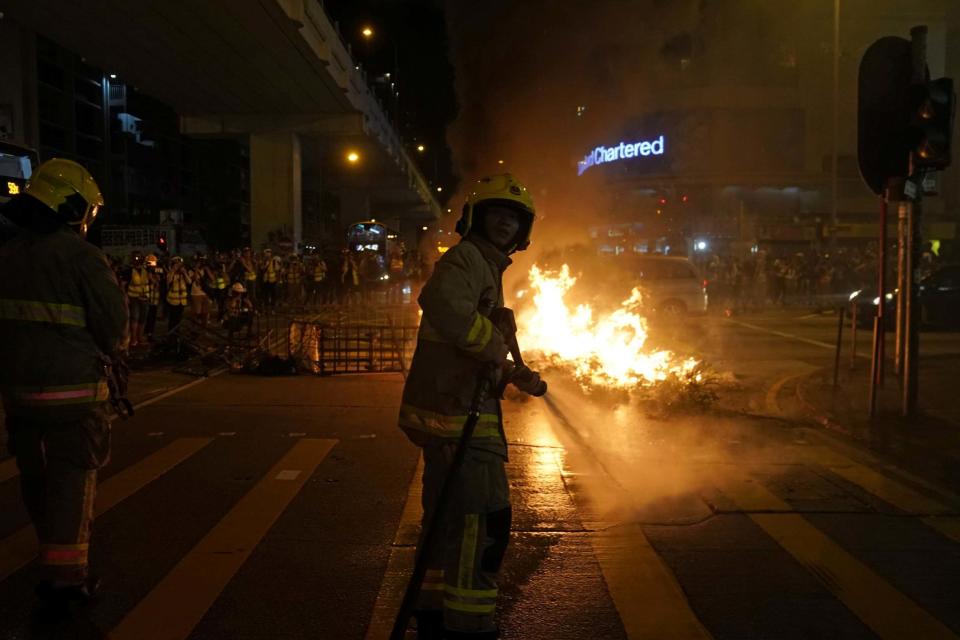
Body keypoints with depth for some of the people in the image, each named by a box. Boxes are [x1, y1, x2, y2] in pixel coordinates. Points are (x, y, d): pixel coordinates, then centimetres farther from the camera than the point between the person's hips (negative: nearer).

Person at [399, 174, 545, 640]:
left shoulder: (486, 265, 23)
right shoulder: (467, 258, -11)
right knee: (482, 519, -5)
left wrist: (513, 375, 14)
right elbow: (442, 303, -36)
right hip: (455, 414, -11)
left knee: (451, 517, 19)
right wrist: (493, 344, -23)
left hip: (454, 412, 11)